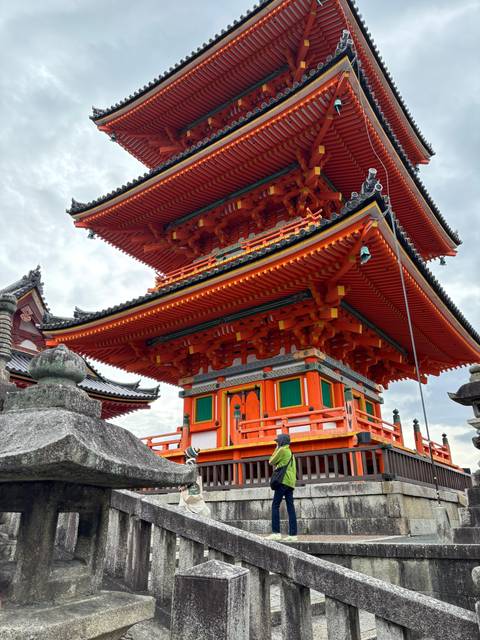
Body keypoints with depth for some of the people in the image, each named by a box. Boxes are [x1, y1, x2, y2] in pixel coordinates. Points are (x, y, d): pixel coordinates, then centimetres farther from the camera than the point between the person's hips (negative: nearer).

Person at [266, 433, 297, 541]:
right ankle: (293, 534, -1)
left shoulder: (282, 450, -3)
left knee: (275, 506, -8)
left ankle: (276, 532, -15)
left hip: (283, 481, -9)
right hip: (290, 483, 9)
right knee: (290, 508, 3)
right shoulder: (290, 452, 24)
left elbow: (271, 462, 2)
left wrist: (277, 449, 10)